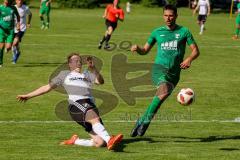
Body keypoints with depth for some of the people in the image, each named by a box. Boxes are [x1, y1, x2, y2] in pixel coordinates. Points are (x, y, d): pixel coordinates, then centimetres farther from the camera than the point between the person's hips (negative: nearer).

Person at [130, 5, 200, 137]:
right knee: (164, 91, -30)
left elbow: (195, 51, 6)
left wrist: (189, 59, -16)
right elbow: (145, 50, 18)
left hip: (174, 73, 2)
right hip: (159, 68, -2)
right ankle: (146, 120, -24)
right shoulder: (157, 32, 11)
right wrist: (137, 48, -5)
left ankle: (143, 120, 12)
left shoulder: (184, 32, 6)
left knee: (161, 97, -7)